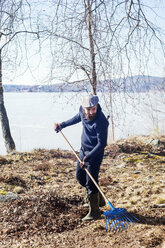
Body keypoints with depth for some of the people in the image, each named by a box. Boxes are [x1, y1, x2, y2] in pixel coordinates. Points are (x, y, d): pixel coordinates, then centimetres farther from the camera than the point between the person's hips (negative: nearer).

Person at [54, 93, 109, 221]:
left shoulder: (101, 121, -30)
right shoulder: (82, 110, -7)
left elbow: (102, 144, -28)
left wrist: (88, 157, -34)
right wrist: (62, 125, 27)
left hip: (95, 152, -9)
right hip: (84, 148, 9)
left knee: (91, 181, -7)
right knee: (80, 177, 18)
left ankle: (94, 212, 8)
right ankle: (99, 200, 35)